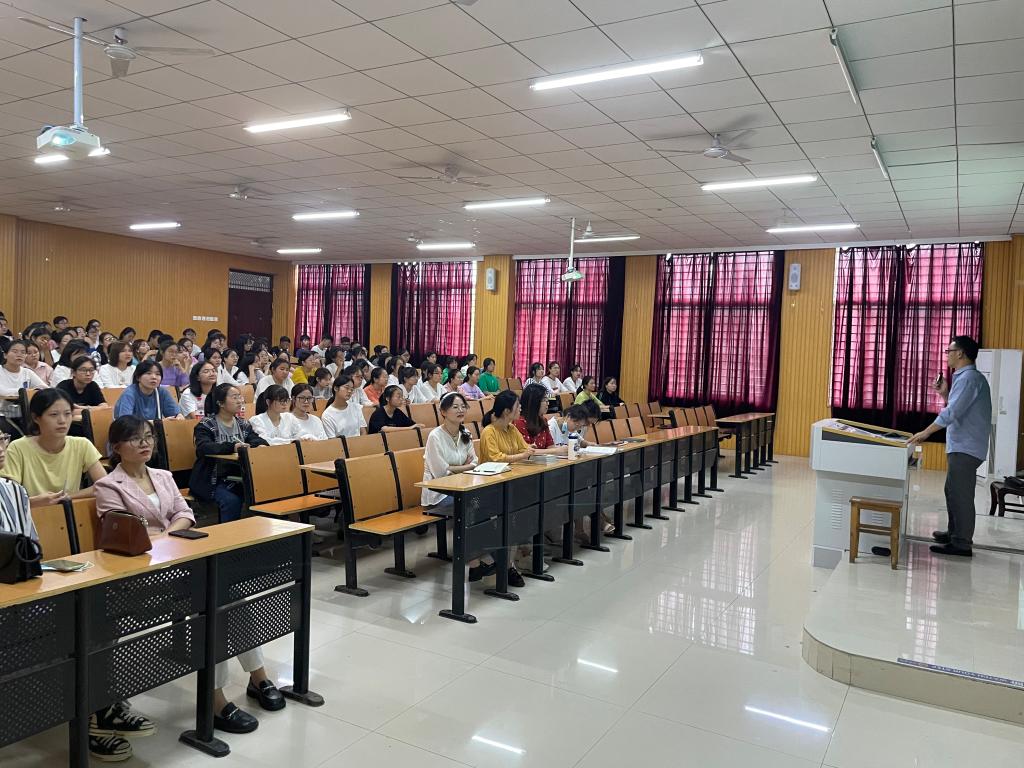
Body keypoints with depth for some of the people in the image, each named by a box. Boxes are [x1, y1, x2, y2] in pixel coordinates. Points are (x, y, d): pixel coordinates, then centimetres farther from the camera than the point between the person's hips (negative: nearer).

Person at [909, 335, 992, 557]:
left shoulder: (969, 377, -16)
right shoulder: (964, 377, 17)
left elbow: (952, 412, -23)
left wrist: (926, 432, -21)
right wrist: (945, 394, 13)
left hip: (966, 447, -11)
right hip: (961, 446, 11)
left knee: (960, 494, -7)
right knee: (953, 491, 18)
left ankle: (962, 544, -3)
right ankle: (955, 533, 29)